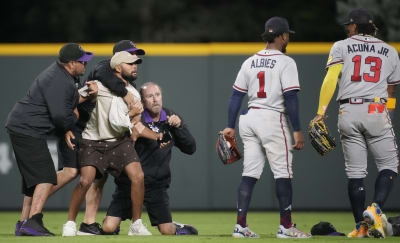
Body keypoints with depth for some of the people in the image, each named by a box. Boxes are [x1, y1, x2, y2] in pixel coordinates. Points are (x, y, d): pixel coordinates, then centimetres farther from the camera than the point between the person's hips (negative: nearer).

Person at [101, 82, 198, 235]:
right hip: (129, 182, -2)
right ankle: (115, 226, 24)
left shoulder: (171, 118, 3)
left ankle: (178, 229, 31)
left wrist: (179, 126, -13)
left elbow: (190, 148, 0)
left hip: (156, 185, 2)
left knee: (166, 231, -4)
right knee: (108, 228, -11)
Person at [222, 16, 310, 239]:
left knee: (249, 173, 7)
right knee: (282, 173, 1)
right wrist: (297, 131, -13)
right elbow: (290, 98, -14)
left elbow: (236, 96, 10)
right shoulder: (286, 62, -7)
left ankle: (240, 226, 1)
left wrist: (230, 126, 13)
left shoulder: (249, 62, 11)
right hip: (273, 120, -6)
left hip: (250, 119, 6)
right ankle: (286, 227, 3)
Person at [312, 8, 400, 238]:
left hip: (348, 113, 1)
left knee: (355, 171, 5)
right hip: (377, 111, -1)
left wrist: (321, 111, -9)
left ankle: (361, 226, 4)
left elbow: (330, 79, -5)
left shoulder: (341, 47, 9)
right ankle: (376, 208, -17)